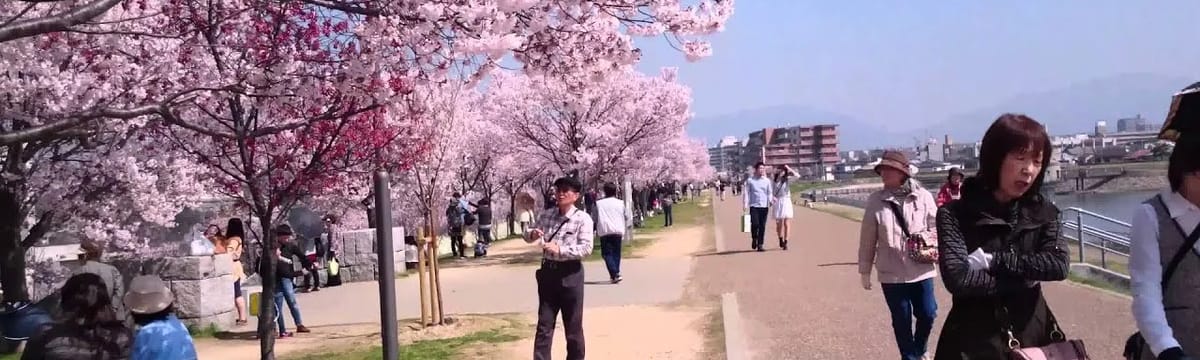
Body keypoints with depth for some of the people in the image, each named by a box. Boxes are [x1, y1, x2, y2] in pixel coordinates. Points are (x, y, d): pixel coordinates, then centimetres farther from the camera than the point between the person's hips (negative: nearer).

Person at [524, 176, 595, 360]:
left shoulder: (582, 218, -8)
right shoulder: (545, 216, 6)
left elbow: (586, 248, -17)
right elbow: (527, 237, 16)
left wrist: (560, 249, -25)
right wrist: (532, 235, -7)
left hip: (570, 275, -4)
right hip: (548, 272, 4)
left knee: (573, 326, 7)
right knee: (544, 325, 6)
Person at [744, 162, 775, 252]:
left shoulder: (767, 181, 11)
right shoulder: (750, 180, 4)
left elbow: (769, 193, 15)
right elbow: (746, 192, 4)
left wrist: (770, 200, -2)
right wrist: (745, 203, -5)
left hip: (764, 206, 2)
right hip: (754, 206, -2)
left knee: (762, 226, 1)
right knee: (755, 224, -15)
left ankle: (760, 245, 8)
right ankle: (754, 239, 12)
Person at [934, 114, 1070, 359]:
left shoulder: (1043, 213, 3)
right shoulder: (954, 215, -9)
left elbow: (1059, 265, -12)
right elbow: (958, 279, -20)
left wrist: (992, 260, -17)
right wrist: (1021, 281, -13)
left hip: (1033, 334, 3)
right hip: (975, 340, -3)